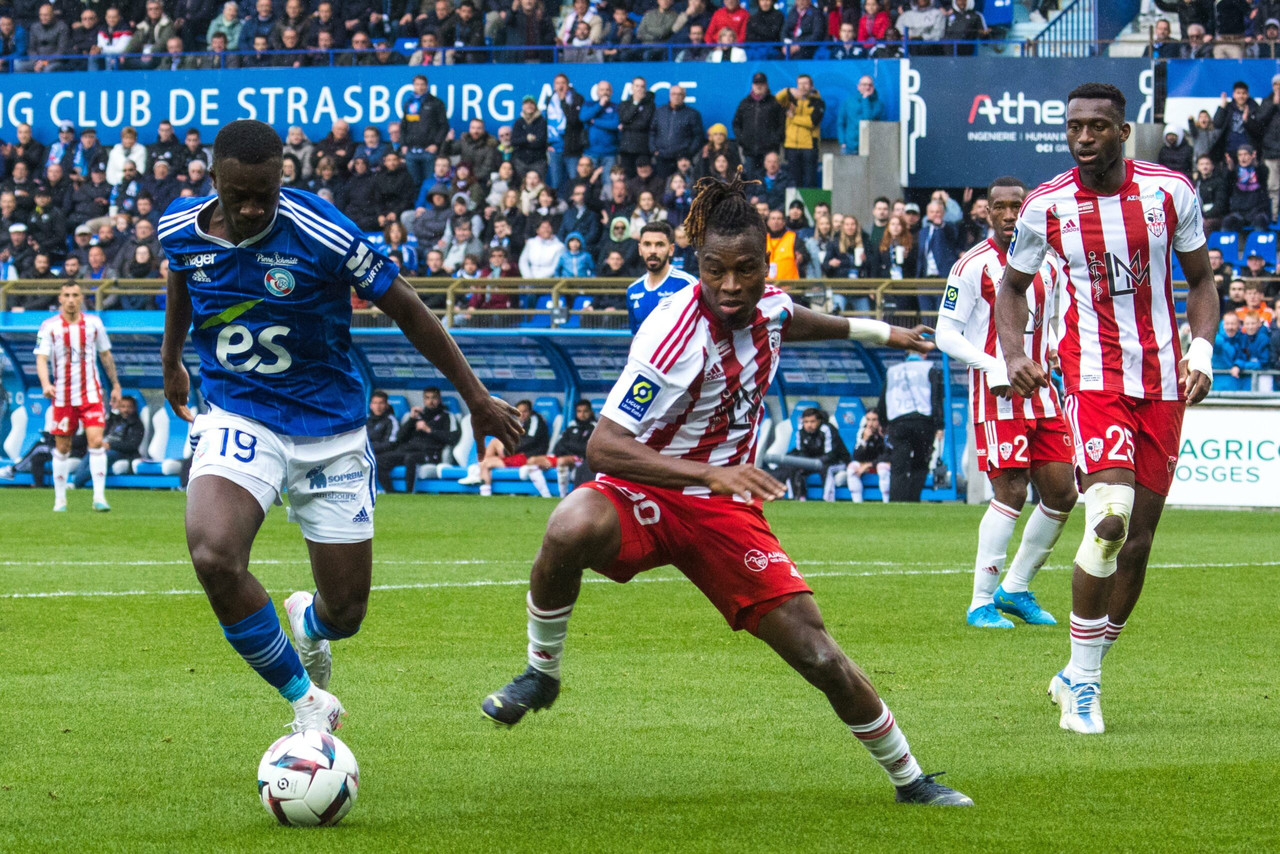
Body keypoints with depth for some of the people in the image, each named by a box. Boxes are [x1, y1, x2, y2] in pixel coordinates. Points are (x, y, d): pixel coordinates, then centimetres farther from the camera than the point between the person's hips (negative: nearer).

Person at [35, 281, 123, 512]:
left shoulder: (93, 323, 2)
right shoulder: (49, 327, -4)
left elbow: (106, 355, 14)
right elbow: (41, 359, -12)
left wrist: (115, 385, 18)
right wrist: (45, 384, -30)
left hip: (91, 394, 0)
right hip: (62, 396, 0)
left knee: (96, 441, -14)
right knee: (62, 448, 6)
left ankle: (99, 497, -13)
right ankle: (60, 499, 18)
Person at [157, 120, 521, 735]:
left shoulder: (321, 233, -20)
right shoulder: (182, 228, -9)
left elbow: (407, 310, -8)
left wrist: (475, 397, -1)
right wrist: (171, 362, 33)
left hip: (330, 430, -1)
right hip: (237, 419, 1)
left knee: (344, 612, 4)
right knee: (214, 557, -29)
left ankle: (309, 625, 47)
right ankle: (306, 700, -7)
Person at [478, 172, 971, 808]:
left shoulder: (768, 305, -3)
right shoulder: (679, 333, -26)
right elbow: (603, 447, -30)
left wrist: (876, 331, 42)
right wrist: (710, 473, -40)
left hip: (725, 512, 5)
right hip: (643, 492, -5)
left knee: (819, 655, -5)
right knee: (571, 530, -41)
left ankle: (909, 780, 17)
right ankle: (540, 674, -14)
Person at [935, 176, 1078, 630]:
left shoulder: (1047, 264, 11)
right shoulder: (973, 266, -8)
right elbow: (946, 334, -8)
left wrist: (1058, 352, 3)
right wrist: (994, 366, -19)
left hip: (1041, 394, 7)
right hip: (996, 397, -7)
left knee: (1061, 493, 3)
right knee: (1011, 493, -13)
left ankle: (1016, 589, 18)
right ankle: (981, 603, -5)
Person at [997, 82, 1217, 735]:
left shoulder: (1170, 192, -1)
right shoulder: (1045, 207, -3)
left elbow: (1200, 279, 10)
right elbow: (1013, 287, 12)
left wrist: (1202, 351, -5)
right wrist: (1013, 356, -5)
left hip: (1163, 381, 3)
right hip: (1093, 375, -3)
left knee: (1139, 537, 5)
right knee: (1111, 516, -23)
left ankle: (1077, 678, 21)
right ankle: (1083, 681, -11)